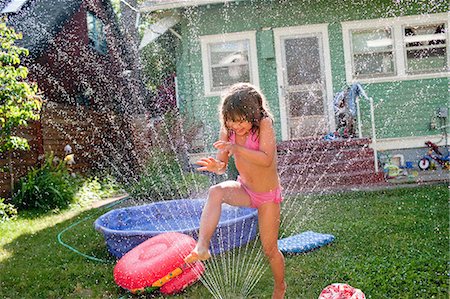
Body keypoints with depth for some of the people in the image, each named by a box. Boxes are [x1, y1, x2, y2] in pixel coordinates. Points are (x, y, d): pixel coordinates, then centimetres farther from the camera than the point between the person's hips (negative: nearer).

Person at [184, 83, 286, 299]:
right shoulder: (228, 130, -9)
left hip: (268, 195, -3)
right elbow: (222, 163, -8)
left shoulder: (264, 123, -22)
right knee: (216, 192, -33)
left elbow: (266, 159, -31)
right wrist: (217, 166, -32)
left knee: (270, 250, 8)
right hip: (244, 188, 3)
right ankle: (202, 247, -39)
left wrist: (236, 148, -42)